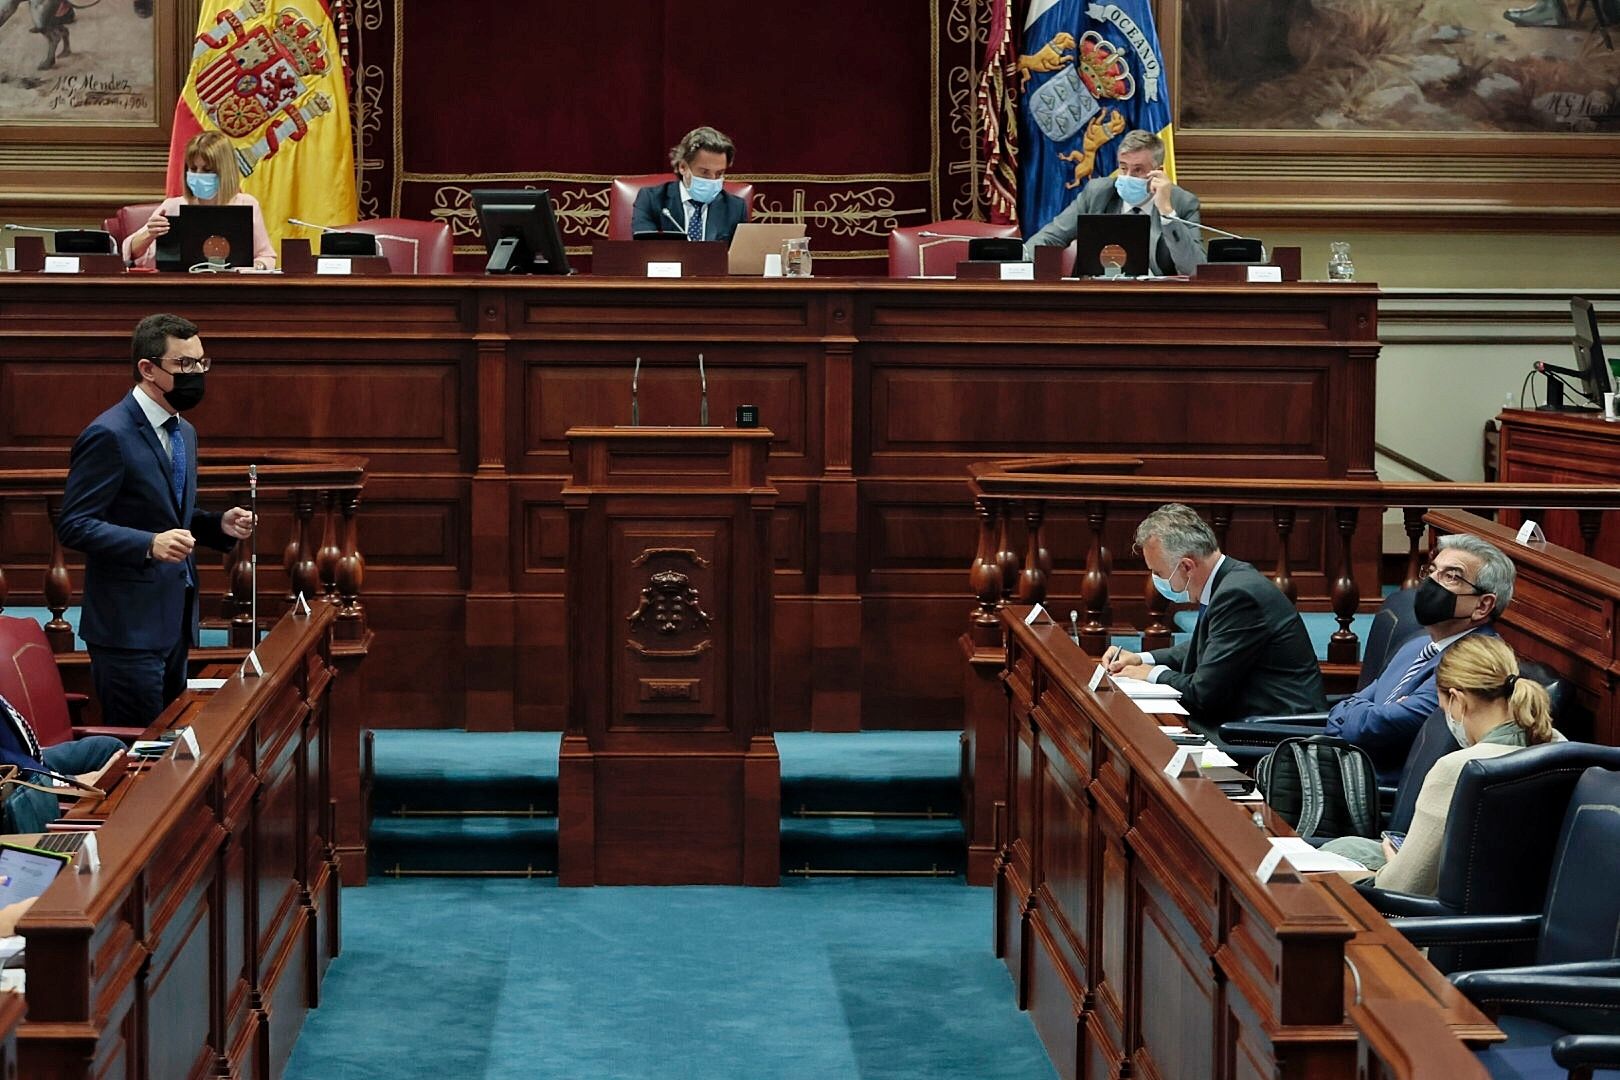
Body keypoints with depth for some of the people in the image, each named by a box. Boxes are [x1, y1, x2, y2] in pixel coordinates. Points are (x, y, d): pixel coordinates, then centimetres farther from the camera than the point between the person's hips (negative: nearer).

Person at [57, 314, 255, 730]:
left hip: (174, 618, 9)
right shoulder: (108, 435, -14)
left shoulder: (184, 433, 15)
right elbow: (74, 525, -17)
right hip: (130, 625, -9)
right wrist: (149, 544, -28)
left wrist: (219, 524, 5)